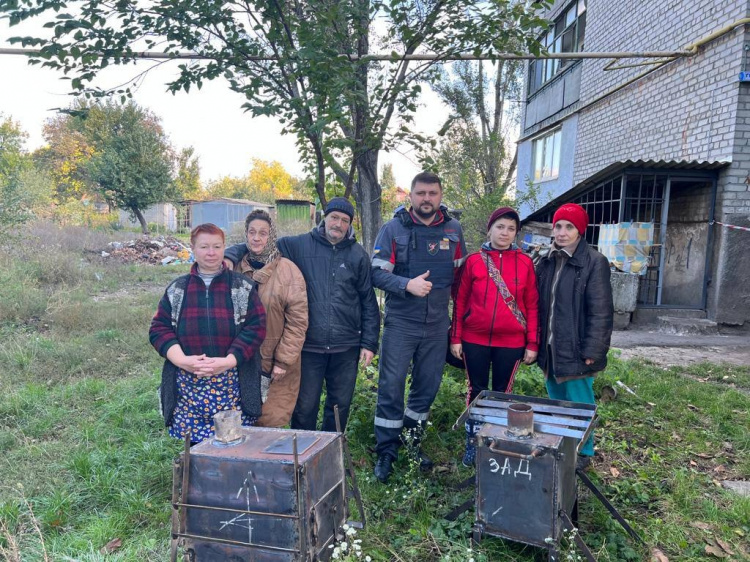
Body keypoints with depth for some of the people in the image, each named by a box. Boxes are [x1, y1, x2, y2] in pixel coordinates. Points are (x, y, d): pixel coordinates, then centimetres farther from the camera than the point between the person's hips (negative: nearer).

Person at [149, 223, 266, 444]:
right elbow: (159, 329, 7)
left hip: (233, 387, -1)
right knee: (195, 444, 2)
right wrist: (183, 360, -9)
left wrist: (228, 361, -14)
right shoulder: (177, 289, 11)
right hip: (188, 388, 2)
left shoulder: (242, 287, 4)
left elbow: (256, 327, -2)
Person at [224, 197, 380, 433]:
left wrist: (369, 343, 2)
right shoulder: (298, 245, 1)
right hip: (308, 345, -1)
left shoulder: (358, 255, 5)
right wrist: (231, 256, -16)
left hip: (346, 348, 2)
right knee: (305, 407, 8)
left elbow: (369, 302, 6)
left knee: (341, 404, 14)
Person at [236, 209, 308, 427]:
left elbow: (298, 321, -9)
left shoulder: (288, 270, -8)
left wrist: (284, 361, -9)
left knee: (269, 423, 0)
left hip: (276, 366, -3)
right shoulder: (237, 269, 4)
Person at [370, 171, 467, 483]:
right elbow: (377, 273, -9)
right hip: (400, 323, -3)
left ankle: (413, 441, 33)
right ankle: (386, 452, 15)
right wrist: (408, 285, -24)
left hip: (437, 325, 4)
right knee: (391, 386, 0)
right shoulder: (393, 228, -5)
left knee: (427, 386, 13)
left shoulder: (453, 229, 5)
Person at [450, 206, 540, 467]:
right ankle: (473, 443, 26)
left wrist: (532, 343, -2)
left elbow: (532, 305, 1)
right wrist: (455, 337, -1)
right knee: (477, 390, 11)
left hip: (511, 342, 0)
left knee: (503, 392, 12)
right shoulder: (474, 260, -1)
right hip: (475, 340, 0)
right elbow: (461, 301, 2)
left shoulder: (524, 263, 0)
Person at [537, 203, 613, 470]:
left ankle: (583, 452, 23)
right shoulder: (547, 261, 9)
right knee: (556, 401, 18)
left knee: (579, 404, 5)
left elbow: (601, 312, -14)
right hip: (550, 348, 6)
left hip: (575, 349, -6)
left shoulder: (594, 262, -11)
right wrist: (537, 342, 7)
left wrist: (591, 351, -17)